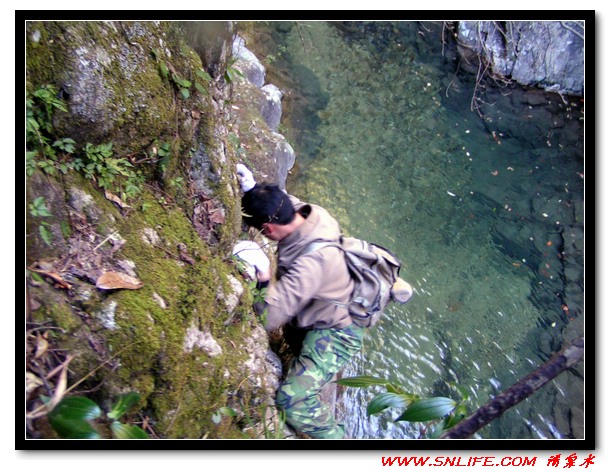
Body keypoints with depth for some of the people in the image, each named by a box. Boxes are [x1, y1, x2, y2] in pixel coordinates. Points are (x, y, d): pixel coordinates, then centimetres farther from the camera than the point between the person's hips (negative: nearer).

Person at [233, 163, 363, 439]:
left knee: (293, 399, -21)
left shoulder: (312, 261, -38)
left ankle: (334, 435, 4)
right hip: (321, 312, 9)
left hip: (334, 333, -9)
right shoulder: (310, 213, -15)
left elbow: (270, 318, -35)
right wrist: (252, 189, -8)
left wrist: (263, 276, -47)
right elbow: (278, 203, 9)